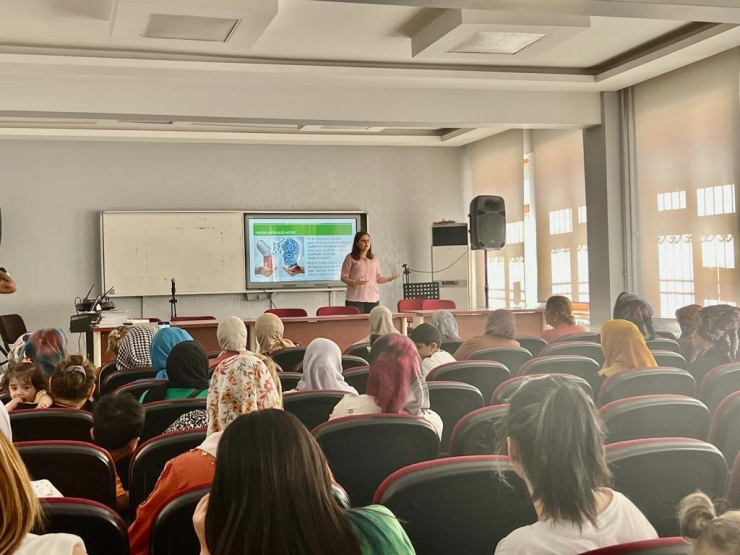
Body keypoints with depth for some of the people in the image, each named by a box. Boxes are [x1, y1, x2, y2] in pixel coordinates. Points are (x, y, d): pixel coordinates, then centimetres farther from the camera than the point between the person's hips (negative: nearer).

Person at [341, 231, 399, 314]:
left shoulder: (374, 259, 13)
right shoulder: (350, 258, 0)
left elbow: (379, 278, 14)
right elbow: (344, 278, -1)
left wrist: (390, 278, -4)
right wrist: (354, 282, -20)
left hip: (373, 299, 4)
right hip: (355, 299, -4)